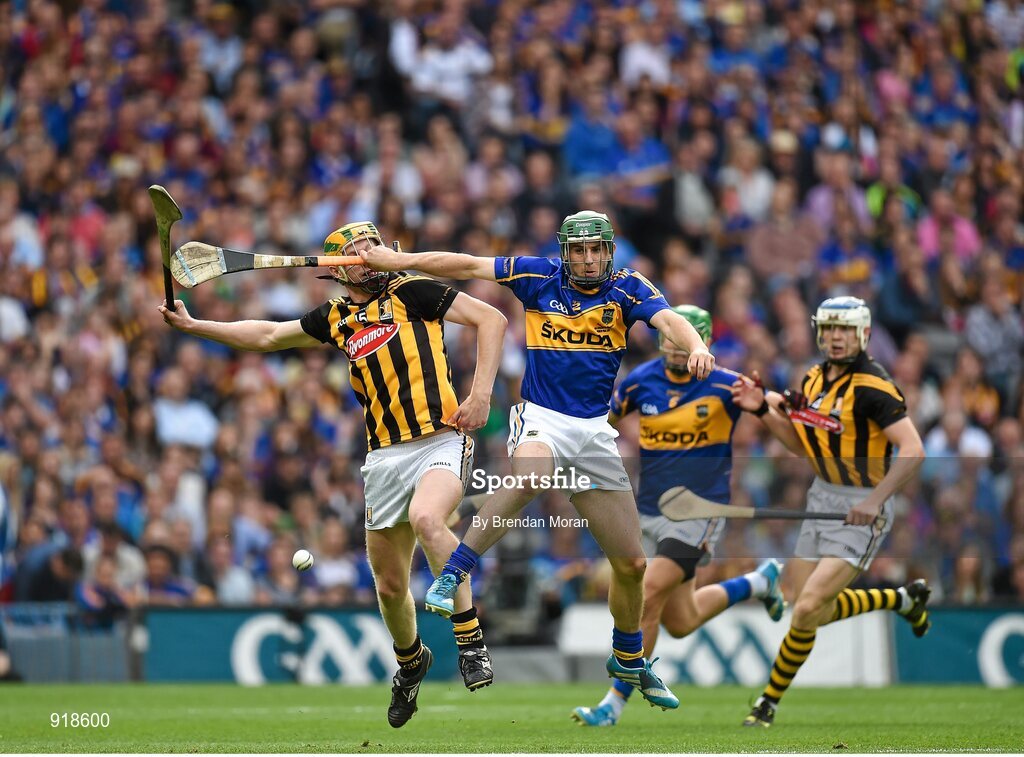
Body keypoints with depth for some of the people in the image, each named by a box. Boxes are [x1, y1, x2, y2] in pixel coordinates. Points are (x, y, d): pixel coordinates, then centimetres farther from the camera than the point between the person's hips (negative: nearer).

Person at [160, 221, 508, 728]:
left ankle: (471, 642, -26)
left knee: (426, 517, -36)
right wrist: (192, 326, 23)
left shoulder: (412, 292, 1)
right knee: (390, 584, 8)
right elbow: (267, 336, 27)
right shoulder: (337, 318, 16)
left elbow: (491, 319, -2)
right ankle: (410, 662, 38)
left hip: (442, 440, -5)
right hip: (385, 455, 5)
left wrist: (481, 394, -10)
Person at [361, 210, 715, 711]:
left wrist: (695, 346, -41)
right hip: (541, 419, -3)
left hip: (595, 432, 3)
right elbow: (470, 266, 0)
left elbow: (668, 320, -19)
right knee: (528, 477, -41)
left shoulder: (626, 289, -1)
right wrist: (400, 260, -6)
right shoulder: (540, 277, -1)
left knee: (632, 564, 7)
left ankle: (629, 660, 31)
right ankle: (451, 575, -37)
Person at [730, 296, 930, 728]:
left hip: (860, 511, -9)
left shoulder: (872, 388, -19)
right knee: (810, 609, 9)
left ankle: (769, 702, 3)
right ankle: (903, 599, 31)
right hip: (821, 499, 9)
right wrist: (762, 410, 4)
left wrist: (875, 501, -32)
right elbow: (801, 443, 18)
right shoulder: (815, 380, 6)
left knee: (808, 610, -16)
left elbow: (913, 450, -25)